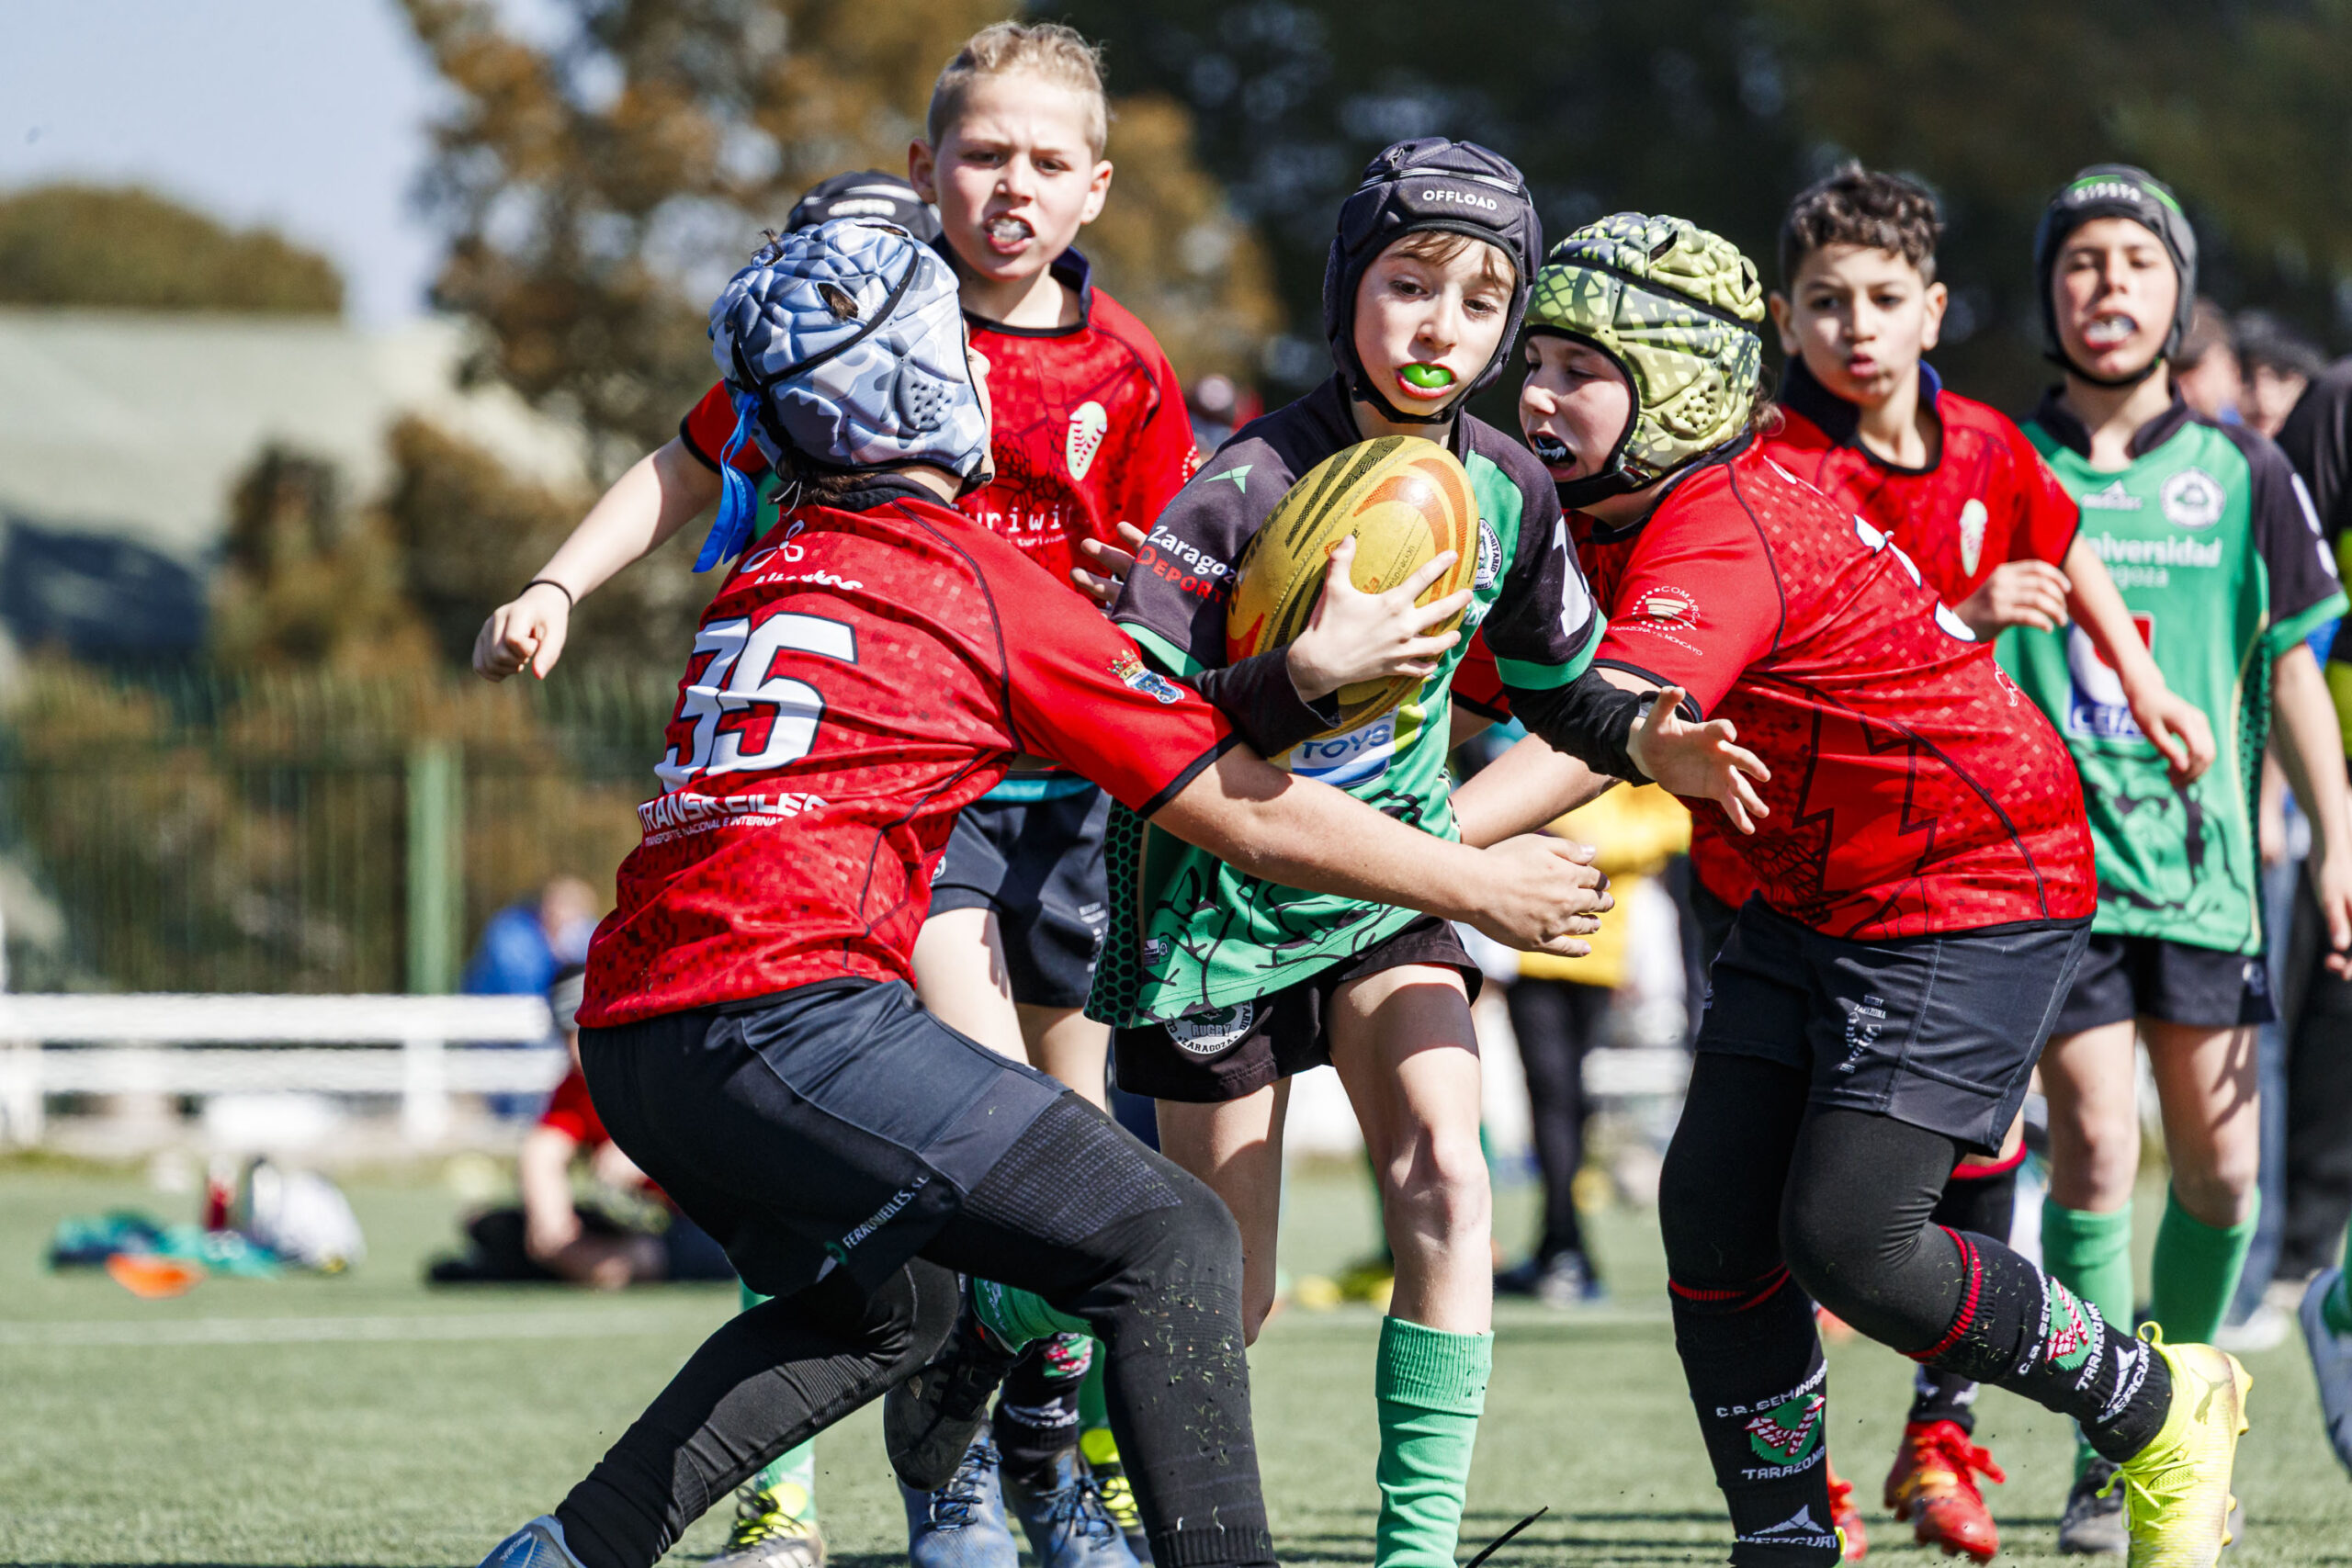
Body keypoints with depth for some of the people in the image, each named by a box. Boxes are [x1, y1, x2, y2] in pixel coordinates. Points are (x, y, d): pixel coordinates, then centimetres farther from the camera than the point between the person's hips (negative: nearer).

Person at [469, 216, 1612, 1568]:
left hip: (629, 1034, 8)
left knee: (885, 1313, 29)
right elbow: (1246, 816, 5)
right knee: (1170, 1244, -6)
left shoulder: (769, 572, 19)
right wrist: (1481, 886, 16)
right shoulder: (979, 582, 0)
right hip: (787, 1019, -8)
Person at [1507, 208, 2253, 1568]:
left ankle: (2160, 1410, 6)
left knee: (1845, 1237, -15)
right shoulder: (1602, 521, 1)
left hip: (1975, 893, -9)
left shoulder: (1722, 537, -28)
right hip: (1812, 898, 9)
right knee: (1713, 1212, -2)